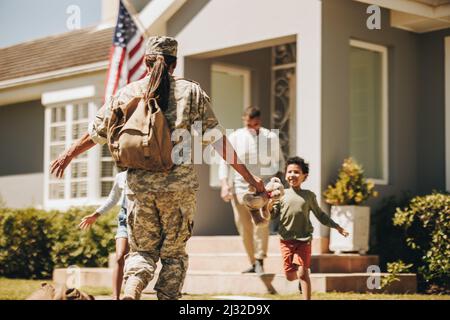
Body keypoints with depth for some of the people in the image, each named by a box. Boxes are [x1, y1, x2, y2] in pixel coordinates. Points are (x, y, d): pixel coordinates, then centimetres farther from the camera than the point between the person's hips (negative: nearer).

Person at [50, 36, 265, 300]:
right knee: (174, 253, 12)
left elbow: (97, 132, 16)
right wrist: (248, 175, 4)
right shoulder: (191, 91, 3)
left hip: (139, 185, 1)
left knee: (142, 249, 13)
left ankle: (130, 291, -13)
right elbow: (216, 139, -1)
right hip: (179, 186, -1)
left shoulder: (127, 93, 7)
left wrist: (68, 155, 33)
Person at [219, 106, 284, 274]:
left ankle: (260, 261, -19)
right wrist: (224, 184, -8)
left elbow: (279, 160, 14)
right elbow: (224, 162, 5)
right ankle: (253, 263, 16)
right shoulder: (235, 137, 2)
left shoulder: (271, 137, 2)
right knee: (244, 226, 1)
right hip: (241, 185, 2)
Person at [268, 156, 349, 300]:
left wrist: (337, 227, 13)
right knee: (290, 275, 4)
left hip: (304, 239, -1)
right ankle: (301, 278, 37)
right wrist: (270, 205, -21)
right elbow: (272, 214, 1)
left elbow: (320, 215, 15)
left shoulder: (309, 196, 5)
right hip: (286, 239, 1)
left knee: (303, 273, -9)